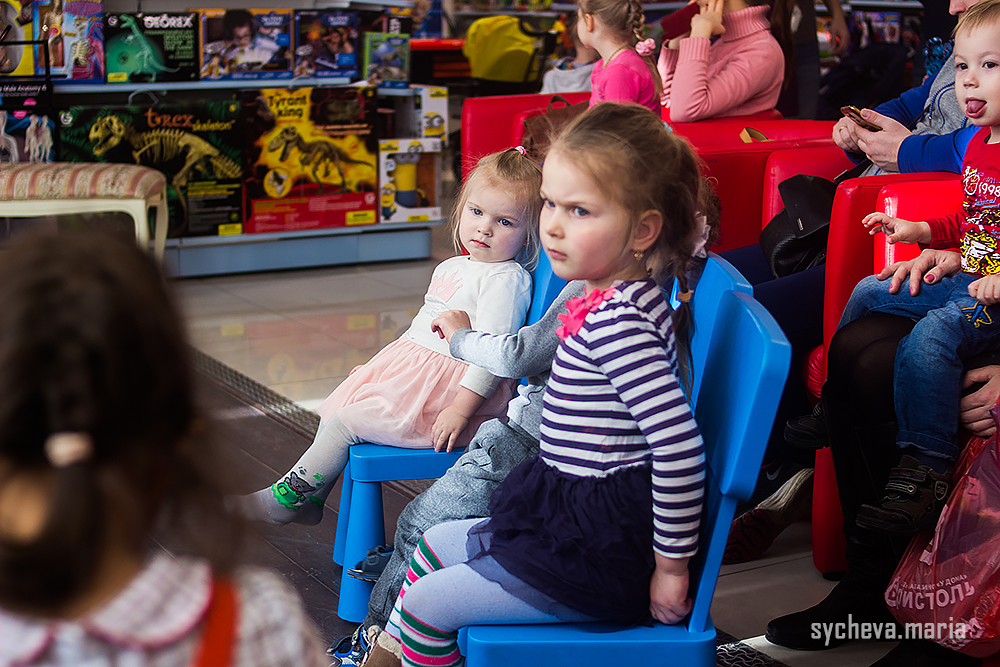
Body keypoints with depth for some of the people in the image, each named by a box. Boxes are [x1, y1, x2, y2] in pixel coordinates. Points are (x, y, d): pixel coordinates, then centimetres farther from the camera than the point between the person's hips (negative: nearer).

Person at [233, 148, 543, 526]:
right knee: (335, 409, 8)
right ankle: (309, 500, 17)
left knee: (347, 422, -13)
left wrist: (460, 410, -27)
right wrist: (380, 366, 26)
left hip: (448, 389, -10)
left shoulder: (508, 279, -14)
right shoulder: (449, 269, 16)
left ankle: (282, 502, 0)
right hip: (411, 370, 10)